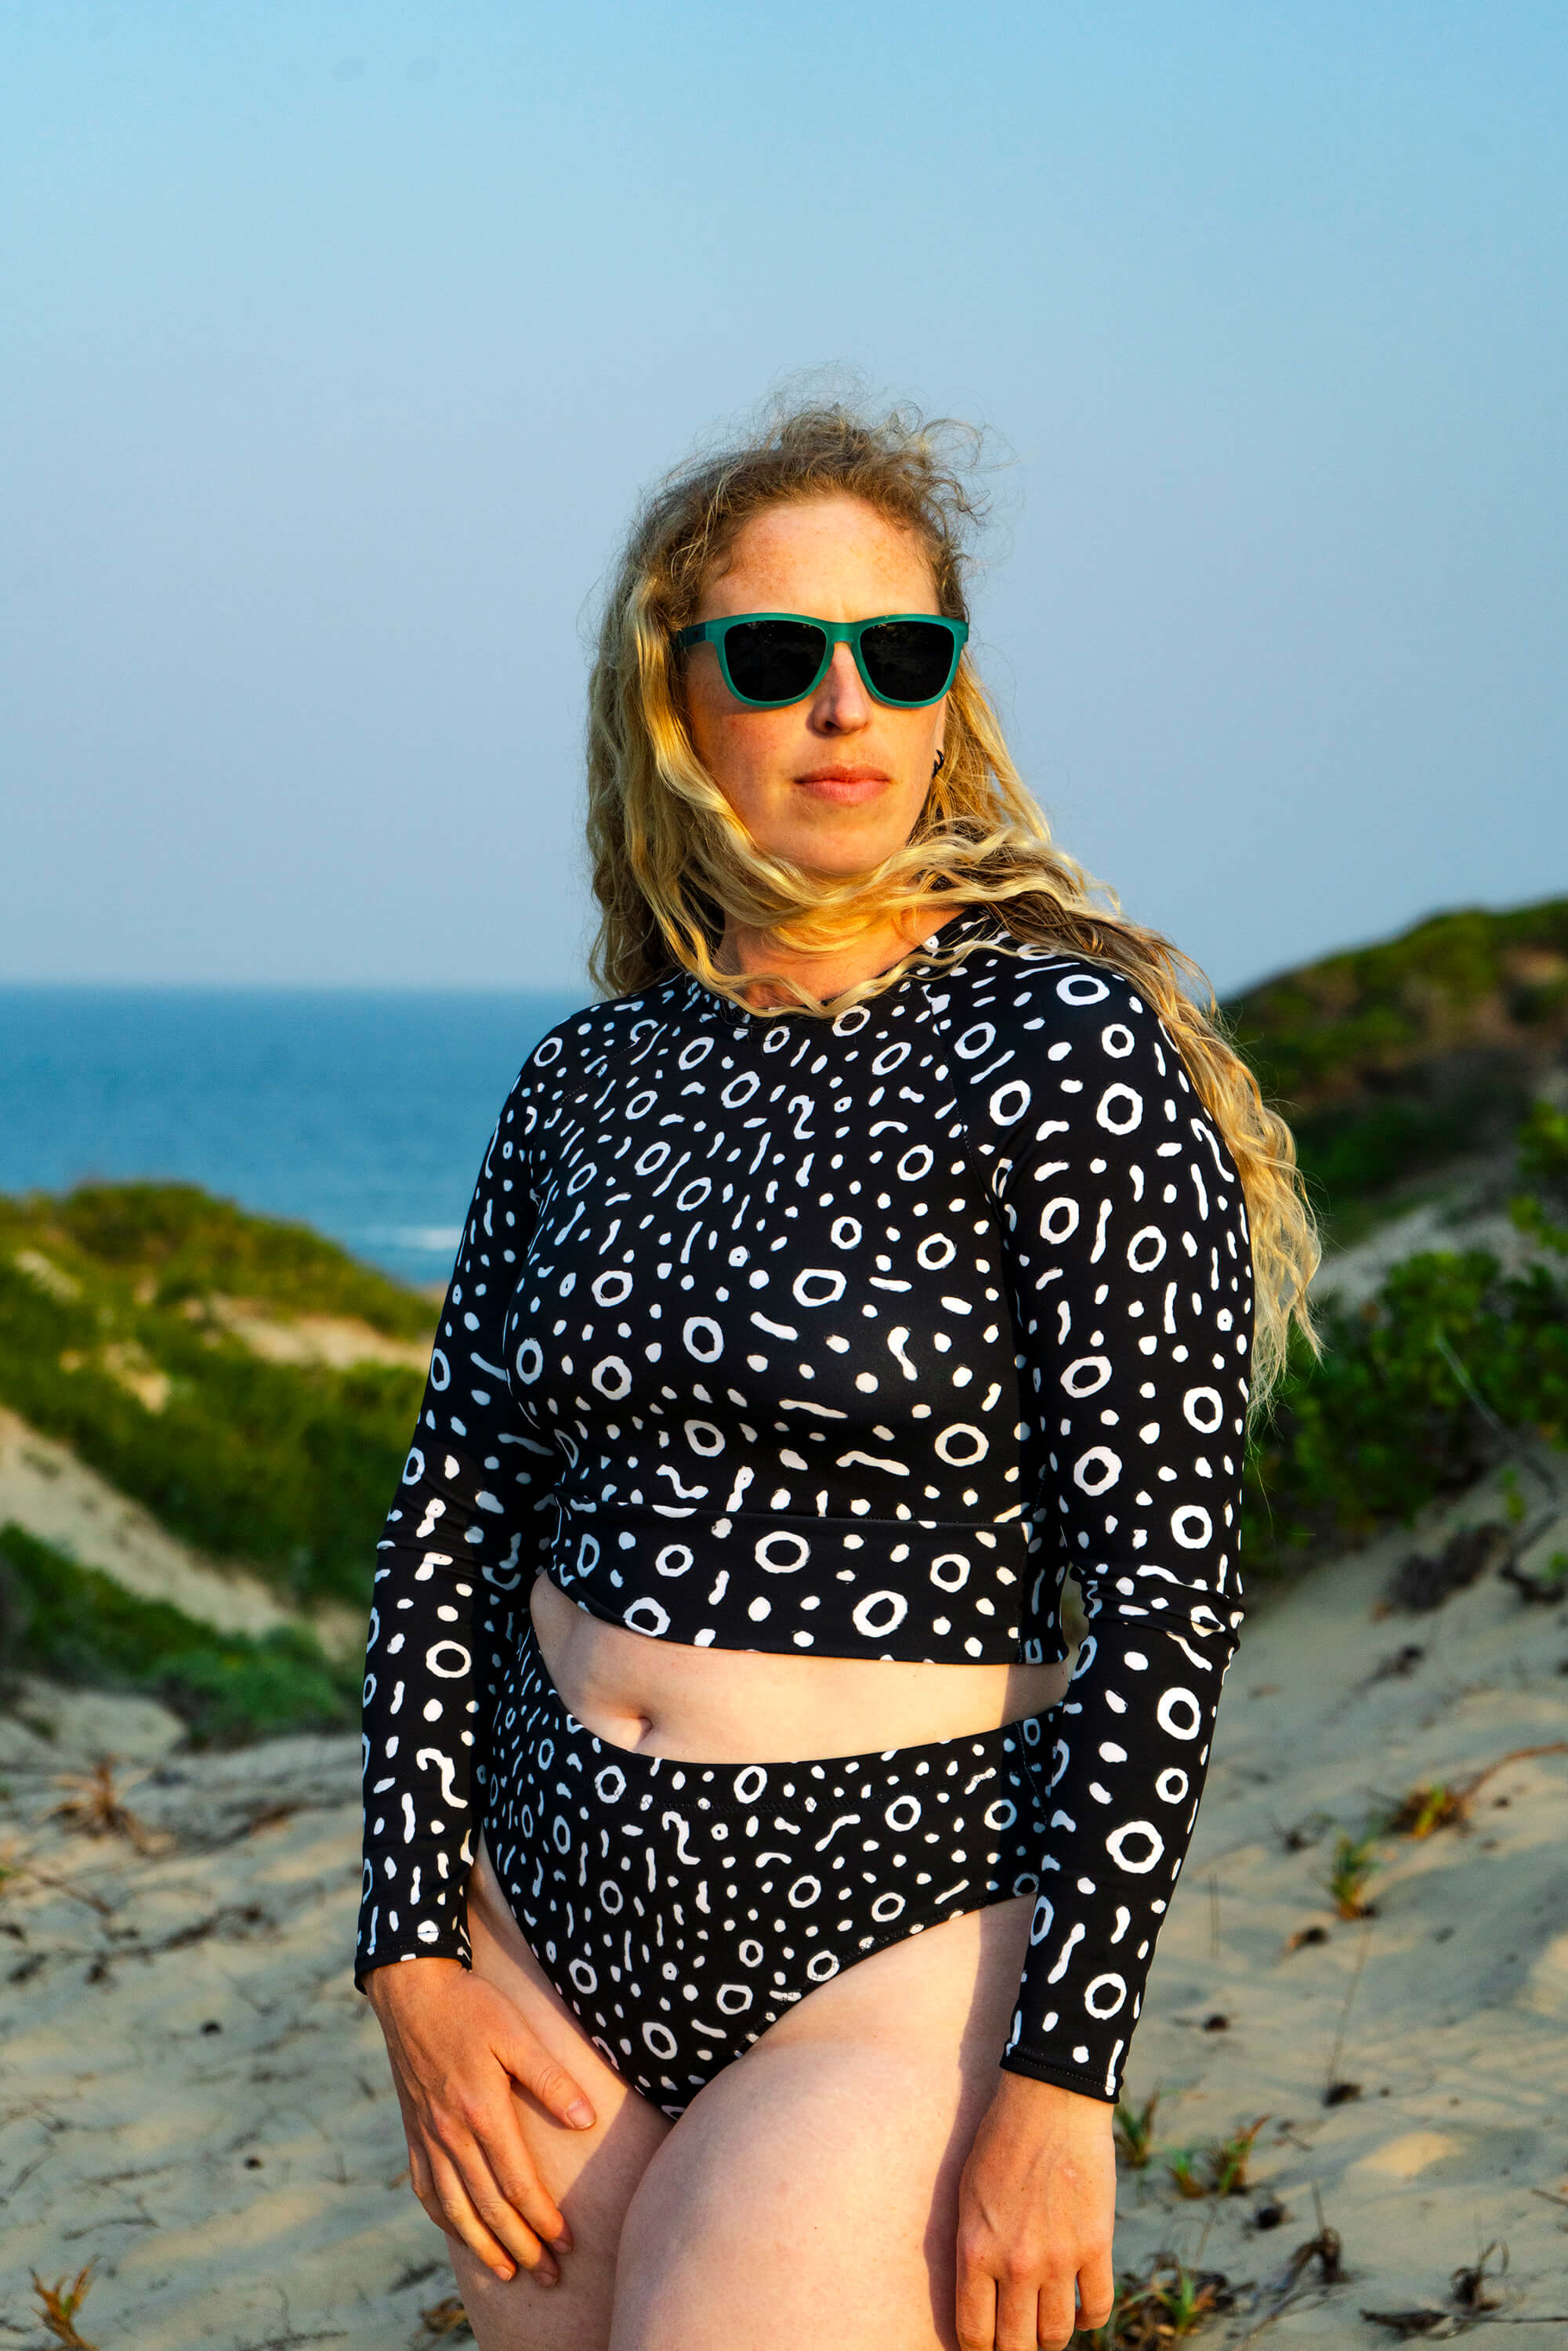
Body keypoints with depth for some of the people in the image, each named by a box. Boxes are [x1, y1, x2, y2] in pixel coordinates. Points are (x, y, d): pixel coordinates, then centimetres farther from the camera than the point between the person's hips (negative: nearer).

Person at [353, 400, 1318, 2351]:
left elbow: (1165, 1580, -13)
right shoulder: (588, 1083, 7)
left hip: (898, 1941, -5)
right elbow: (453, 1515, 9)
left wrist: (1064, 2078, -16)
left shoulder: (1071, 1048, -9)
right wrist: (414, 1959, 2)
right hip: (549, 1920, 5)